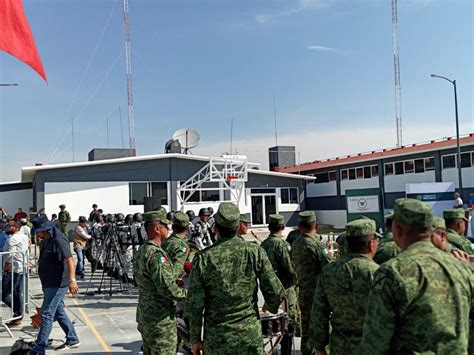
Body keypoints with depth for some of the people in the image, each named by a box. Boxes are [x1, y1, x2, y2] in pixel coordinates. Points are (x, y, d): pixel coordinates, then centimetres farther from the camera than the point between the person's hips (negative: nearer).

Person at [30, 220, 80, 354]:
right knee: (58, 312, 15)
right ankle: (72, 339, 26)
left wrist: (72, 280, -37)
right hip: (50, 283, 10)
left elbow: (69, 260, -28)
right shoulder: (45, 241, 11)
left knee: (47, 314, -6)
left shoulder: (58, 240, -19)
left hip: (58, 284, -10)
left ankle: (38, 349, 1)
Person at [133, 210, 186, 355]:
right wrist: (184, 293, -12)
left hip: (144, 316, 9)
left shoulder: (140, 252, 7)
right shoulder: (156, 254, -23)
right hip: (160, 321, -9)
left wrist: (174, 279, 12)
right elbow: (167, 288, -28)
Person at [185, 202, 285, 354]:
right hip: (250, 336, 0)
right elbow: (276, 293, -6)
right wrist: (271, 307, 16)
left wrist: (195, 339, 5)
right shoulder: (256, 252, -9)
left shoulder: (202, 258, -10)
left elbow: (194, 305, -7)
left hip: (216, 338, 0)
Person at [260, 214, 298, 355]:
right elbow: (290, 268, -18)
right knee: (289, 322, 4)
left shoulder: (263, 244, 5)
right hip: (285, 289, -7)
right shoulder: (280, 244, -17)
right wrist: (295, 280, 0)